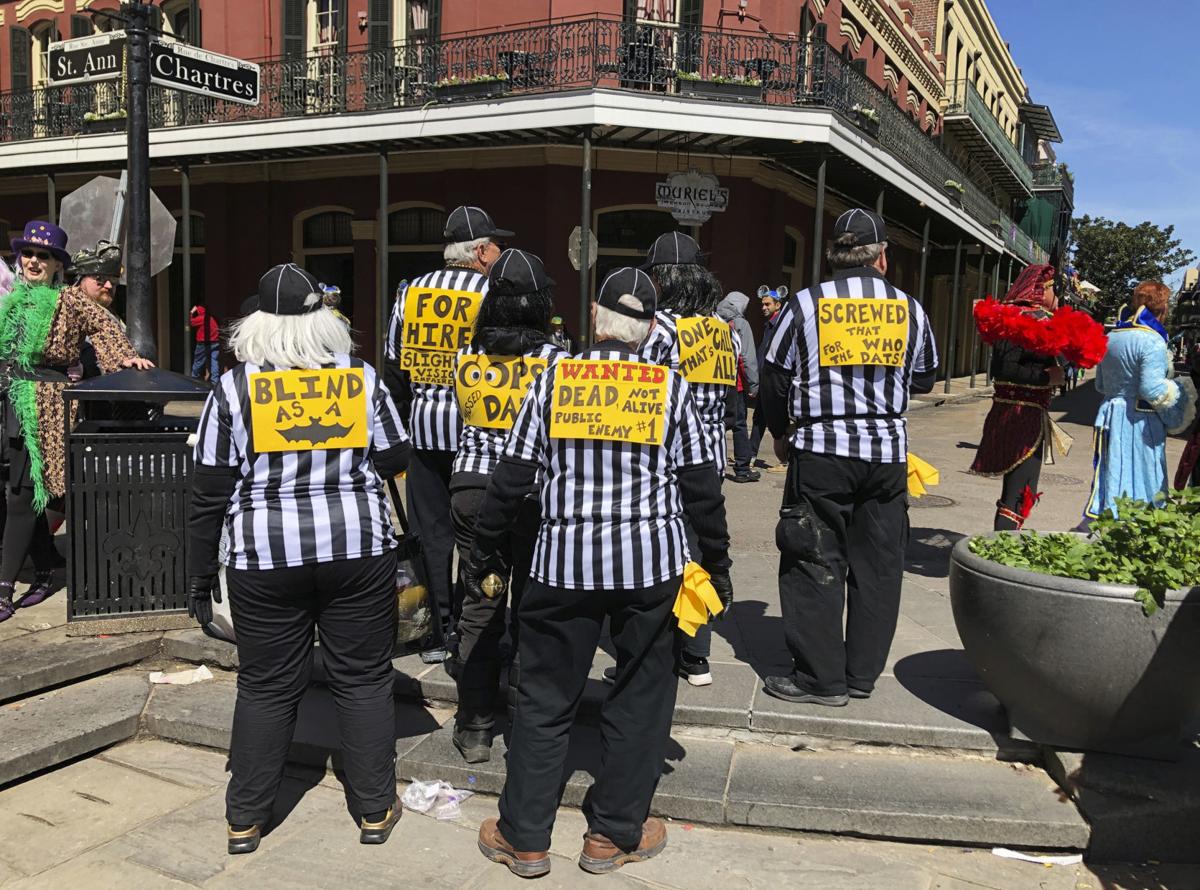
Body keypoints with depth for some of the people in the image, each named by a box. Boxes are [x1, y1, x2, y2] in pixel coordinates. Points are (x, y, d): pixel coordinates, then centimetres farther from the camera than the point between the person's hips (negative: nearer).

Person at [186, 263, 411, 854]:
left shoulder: (234, 388, -3)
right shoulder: (361, 377, -1)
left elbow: (210, 494, -2)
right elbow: (395, 459, 5)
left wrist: (200, 575, 7)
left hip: (266, 560, 0)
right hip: (359, 550, 1)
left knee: (266, 687, 12)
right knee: (364, 679, 11)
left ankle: (245, 820, 24)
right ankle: (375, 811, 22)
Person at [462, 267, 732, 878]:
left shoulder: (554, 379, 0)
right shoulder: (670, 387, 0)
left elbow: (511, 479, 0)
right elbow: (701, 488, 2)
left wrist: (484, 555, 10)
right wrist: (716, 566, 12)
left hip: (564, 564, 0)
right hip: (652, 563, 0)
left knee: (544, 700, 12)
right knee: (641, 696, 15)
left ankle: (524, 839, 22)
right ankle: (614, 833, 25)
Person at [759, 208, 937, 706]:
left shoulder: (806, 304, -3)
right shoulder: (910, 309, 5)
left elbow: (775, 380, 1)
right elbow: (924, 380, 18)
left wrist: (780, 434, 17)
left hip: (822, 449, -3)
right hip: (888, 451, 3)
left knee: (816, 562, 4)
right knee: (877, 564, 11)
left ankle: (821, 678, 8)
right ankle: (863, 673, 20)